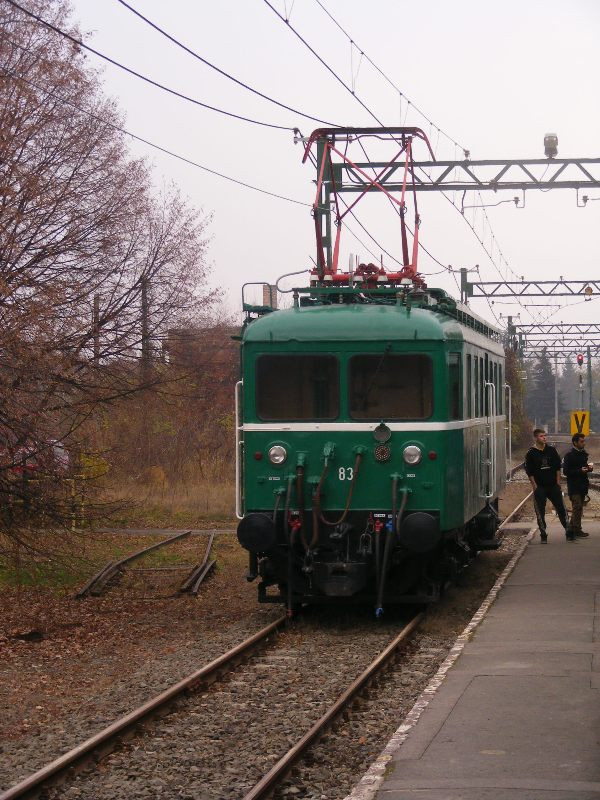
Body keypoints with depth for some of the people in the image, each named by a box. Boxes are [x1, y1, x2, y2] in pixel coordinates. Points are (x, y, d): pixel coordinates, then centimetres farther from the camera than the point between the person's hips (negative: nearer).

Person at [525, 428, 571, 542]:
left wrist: (558, 482, 4)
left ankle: (569, 532, 4)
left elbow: (558, 467, 11)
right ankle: (543, 535, 9)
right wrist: (535, 486, -8)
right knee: (540, 512, 1)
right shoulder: (531, 453, -1)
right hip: (539, 487, -2)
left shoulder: (551, 450, 7)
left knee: (561, 508, -1)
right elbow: (529, 472, -2)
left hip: (553, 485, 2)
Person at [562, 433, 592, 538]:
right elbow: (566, 471, -16)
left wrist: (588, 467, 2)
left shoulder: (583, 453, 12)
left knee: (578, 508, 12)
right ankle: (577, 530, -8)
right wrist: (580, 471, -23)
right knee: (577, 507, -11)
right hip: (573, 485, -8)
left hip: (582, 485, 8)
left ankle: (572, 528, 21)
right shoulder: (570, 455, -13)